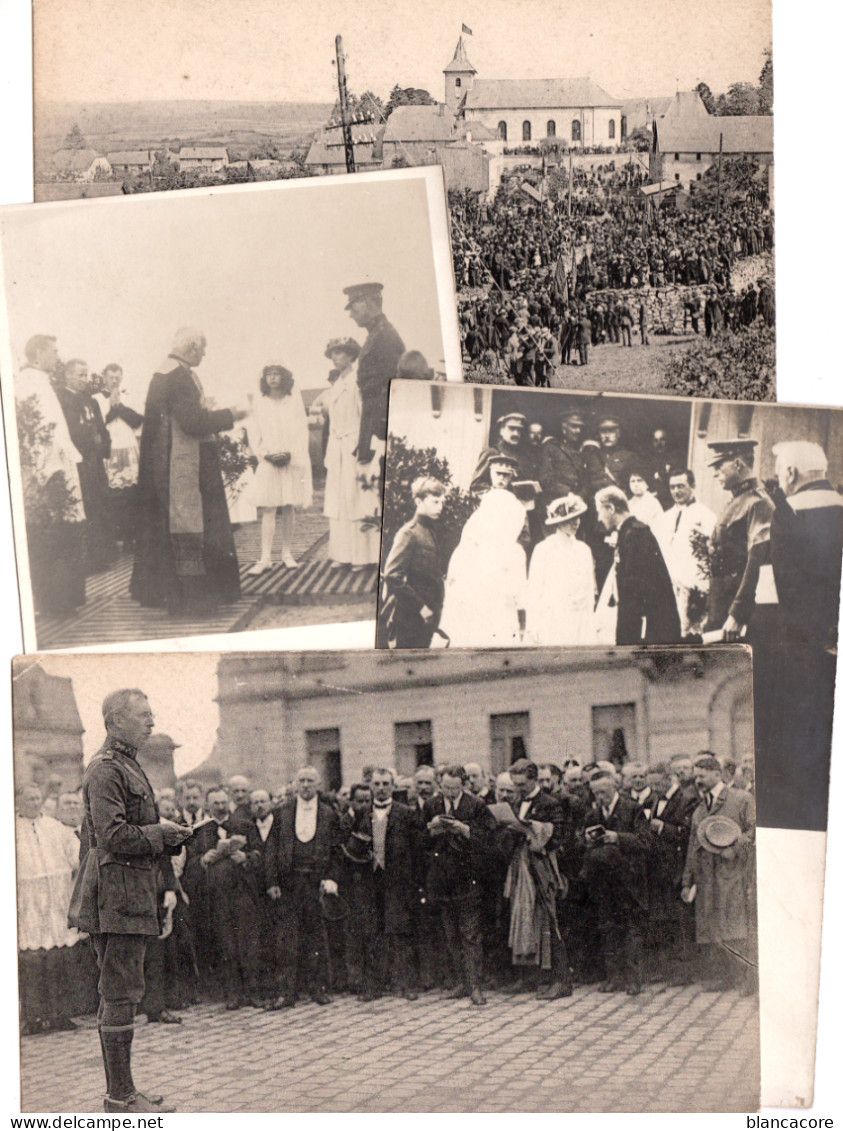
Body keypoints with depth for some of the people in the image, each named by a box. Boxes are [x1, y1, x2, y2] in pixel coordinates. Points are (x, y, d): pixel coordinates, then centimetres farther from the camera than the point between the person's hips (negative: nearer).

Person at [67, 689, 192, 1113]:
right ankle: (121, 1095, -2)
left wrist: (167, 833, 9)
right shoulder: (105, 770, -14)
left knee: (115, 993, 14)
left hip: (128, 896, 11)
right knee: (121, 994, -7)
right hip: (118, 894, -11)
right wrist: (161, 833, -11)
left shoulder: (127, 766, 19)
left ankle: (119, 1089, 20)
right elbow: (114, 837, -22)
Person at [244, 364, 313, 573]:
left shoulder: (294, 402, 8)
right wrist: (267, 455, -9)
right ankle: (265, 557, -11)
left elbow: (302, 433, 4)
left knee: (289, 509, 2)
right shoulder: (258, 405, 7)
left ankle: (287, 554, 10)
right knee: (267, 510, -8)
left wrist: (290, 454, -9)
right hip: (268, 463, -1)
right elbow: (254, 436, 5)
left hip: (292, 462, 1)